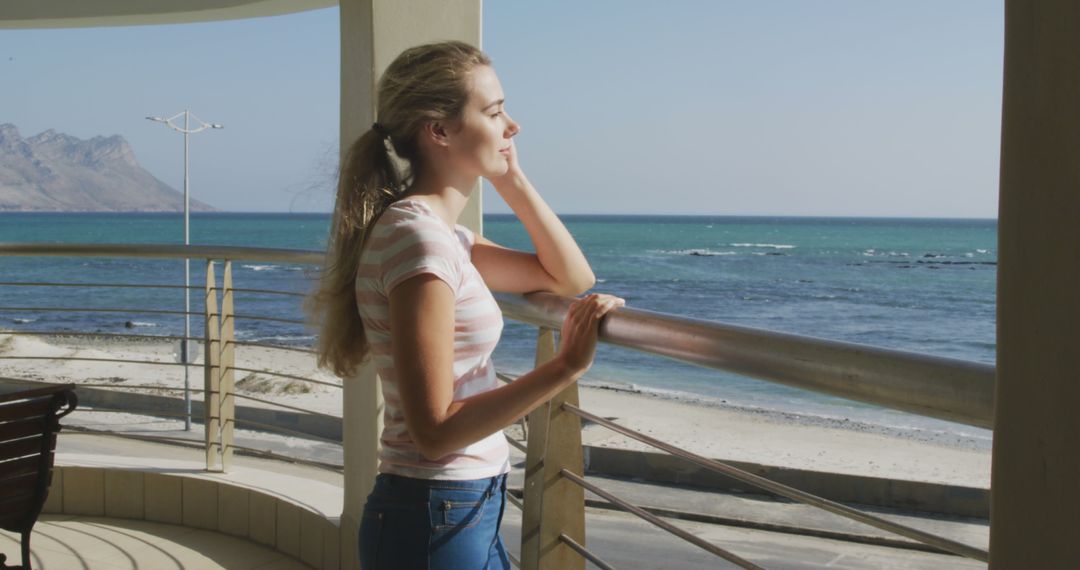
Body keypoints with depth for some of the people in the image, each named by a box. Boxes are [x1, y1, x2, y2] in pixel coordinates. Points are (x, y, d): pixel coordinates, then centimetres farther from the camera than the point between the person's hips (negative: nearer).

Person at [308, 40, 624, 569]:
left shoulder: (445, 235, 9)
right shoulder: (417, 235, -20)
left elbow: (571, 277, 15)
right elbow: (435, 432, -23)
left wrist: (511, 180, 7)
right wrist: (563, 367, -25)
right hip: (435, 524, -9)